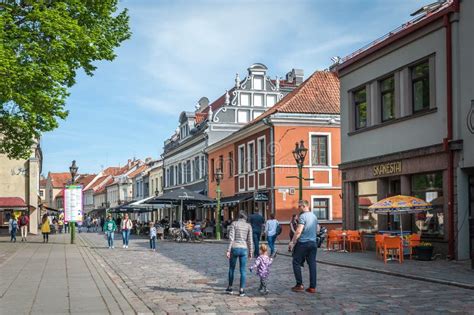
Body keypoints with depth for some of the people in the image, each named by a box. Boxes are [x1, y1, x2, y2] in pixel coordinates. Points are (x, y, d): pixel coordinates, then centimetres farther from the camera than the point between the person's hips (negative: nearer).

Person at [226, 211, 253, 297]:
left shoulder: (234, 223, -1)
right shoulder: (248, 226, 4)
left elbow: (231, 238, -9)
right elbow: (250, 240, 2)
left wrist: (228, 250, -9)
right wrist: (250, 252, 10)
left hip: (234, 248, -1)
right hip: (244, 249, 1)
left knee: (231, 268, 17)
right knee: (243, 270, 7)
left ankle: (230, 288, 26)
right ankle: (241, 290, 4)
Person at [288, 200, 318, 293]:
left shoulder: (303, 216, -13)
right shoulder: (314, 216, 12)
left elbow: (299, 231, -18)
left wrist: (292, 242, -12)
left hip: (303, 243, -7)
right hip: (313, 243, 7)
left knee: (296, 263, 5)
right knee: (312, 264, 6)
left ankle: (299, 285, 2)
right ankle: (312, 287, 5)